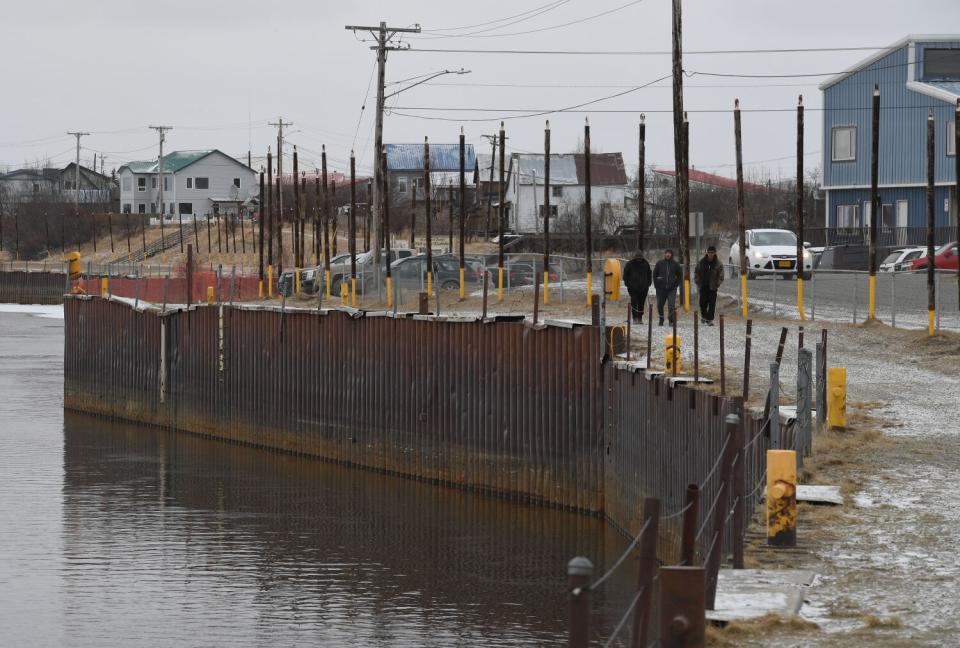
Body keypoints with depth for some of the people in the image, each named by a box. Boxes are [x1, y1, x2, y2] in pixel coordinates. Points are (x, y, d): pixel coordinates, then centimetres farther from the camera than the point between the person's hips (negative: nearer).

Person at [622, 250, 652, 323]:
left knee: (641, 304, 4)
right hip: (633, 288, -2)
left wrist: (648, 284, 10)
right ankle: (635, 318, -7)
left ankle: (640, 318, 12)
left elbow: (649, 275, 20)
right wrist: (628, 283, -2)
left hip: (643, 287, 2)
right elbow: (625, 274, 7)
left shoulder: (645, 264, 9)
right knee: (634, 303, -9)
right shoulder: (630, 264, 1)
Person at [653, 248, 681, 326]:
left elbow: (679, 276, 14)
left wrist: (676, 284, 3)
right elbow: (654, 274, 11)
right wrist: (656, 284, 3)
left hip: (672, 288, -1)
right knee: (660, 305, 8)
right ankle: (661, 319, 26)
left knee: (671, 305, -14)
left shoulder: (675, 264, 4)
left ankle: (671, 320, -7)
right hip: (661, 288, 1)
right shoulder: (659, 263, 3)